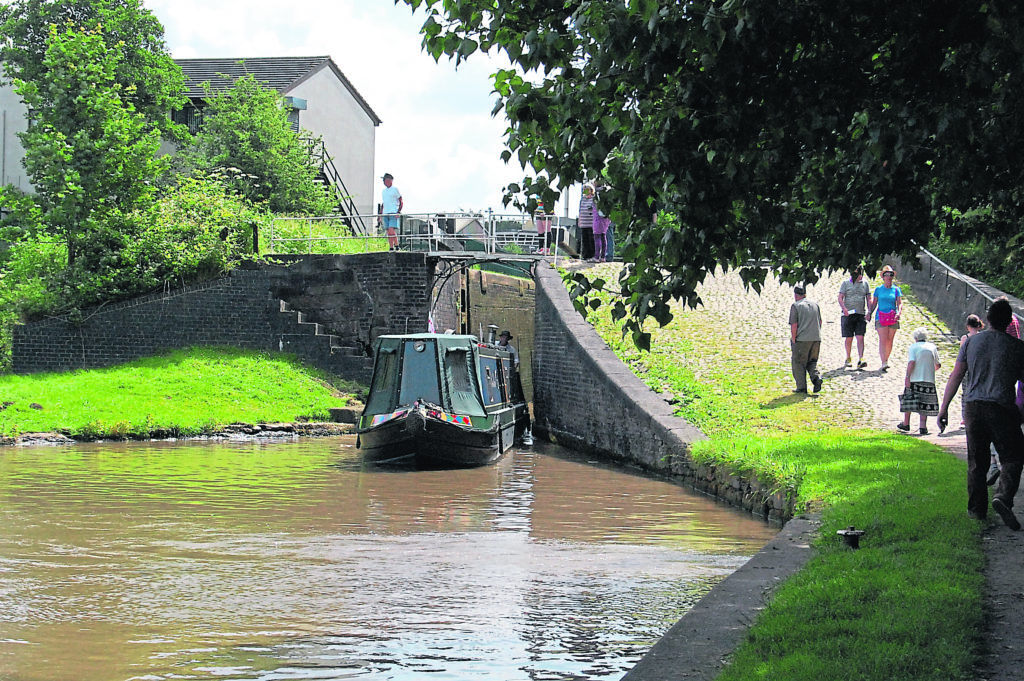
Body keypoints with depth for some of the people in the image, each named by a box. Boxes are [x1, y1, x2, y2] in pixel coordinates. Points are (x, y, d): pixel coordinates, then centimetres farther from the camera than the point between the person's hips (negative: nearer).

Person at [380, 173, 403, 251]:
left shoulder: (395, 189, 0)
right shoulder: (383, 191, 19)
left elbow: (401, 202, -2)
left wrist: (398, 212, -14)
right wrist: (380, 215, 17)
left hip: (393, 213, -6)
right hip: (385, 214, 6)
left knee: (392, 231, -19)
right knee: (388, 233, 2)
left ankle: (396, 246, -9)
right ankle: (391, 248, 2)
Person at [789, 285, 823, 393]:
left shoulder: (795, 306, -5)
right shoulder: (815, 304, 12)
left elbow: (794, 325, -10)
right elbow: (820, 322, 16)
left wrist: (793, 339, -5)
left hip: (802, 339, -5)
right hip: (816, 339, 5)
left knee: (798, 363, 5)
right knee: (811, 362, 15)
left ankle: (802, 387, 2)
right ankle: (816, 376, -11)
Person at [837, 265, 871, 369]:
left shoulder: (865, 283, 10)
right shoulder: (846, 283, 3)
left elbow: (869, 299, 12)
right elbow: (840, 298, -2)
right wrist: (844, 308, -19)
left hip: (861, 314, 1)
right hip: (848, 314, -1)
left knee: (860, 337, -9)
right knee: (848, 338, 4)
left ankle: (860, 360, -15)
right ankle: (848, 358, 22)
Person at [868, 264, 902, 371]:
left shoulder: (896, 290, 9)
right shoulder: (878, 289, 8)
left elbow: (900, 303, 3)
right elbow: (874, 303, 12)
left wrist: (899, 312, -16)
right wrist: (869, 312, -2)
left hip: (893, 318, 2)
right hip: (881, 317, -2)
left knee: (889, 341, 4)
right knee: (883, 340, -13)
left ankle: (886, 360, 18)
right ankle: (884, 363, -20)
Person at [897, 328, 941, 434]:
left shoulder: (913, 347, -1)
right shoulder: (932, 347, 9)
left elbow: (911, 363, -15)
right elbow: (938, 365, 13)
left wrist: (907, 377, -15)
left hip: (914, 379, -2)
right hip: (929, 380, 2)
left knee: (908, 401, 13)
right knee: (925, 403, 3)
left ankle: (906, 424, 21)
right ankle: (923, 426, -6)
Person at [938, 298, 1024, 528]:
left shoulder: (971, 342, 7)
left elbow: (955, 376, 6)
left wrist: (944, 408, 9)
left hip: (973, 406, 3)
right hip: (1002, 408, -3)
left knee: (976, 461, 13)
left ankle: (977, 508, 15)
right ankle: (1003, 497, -20)